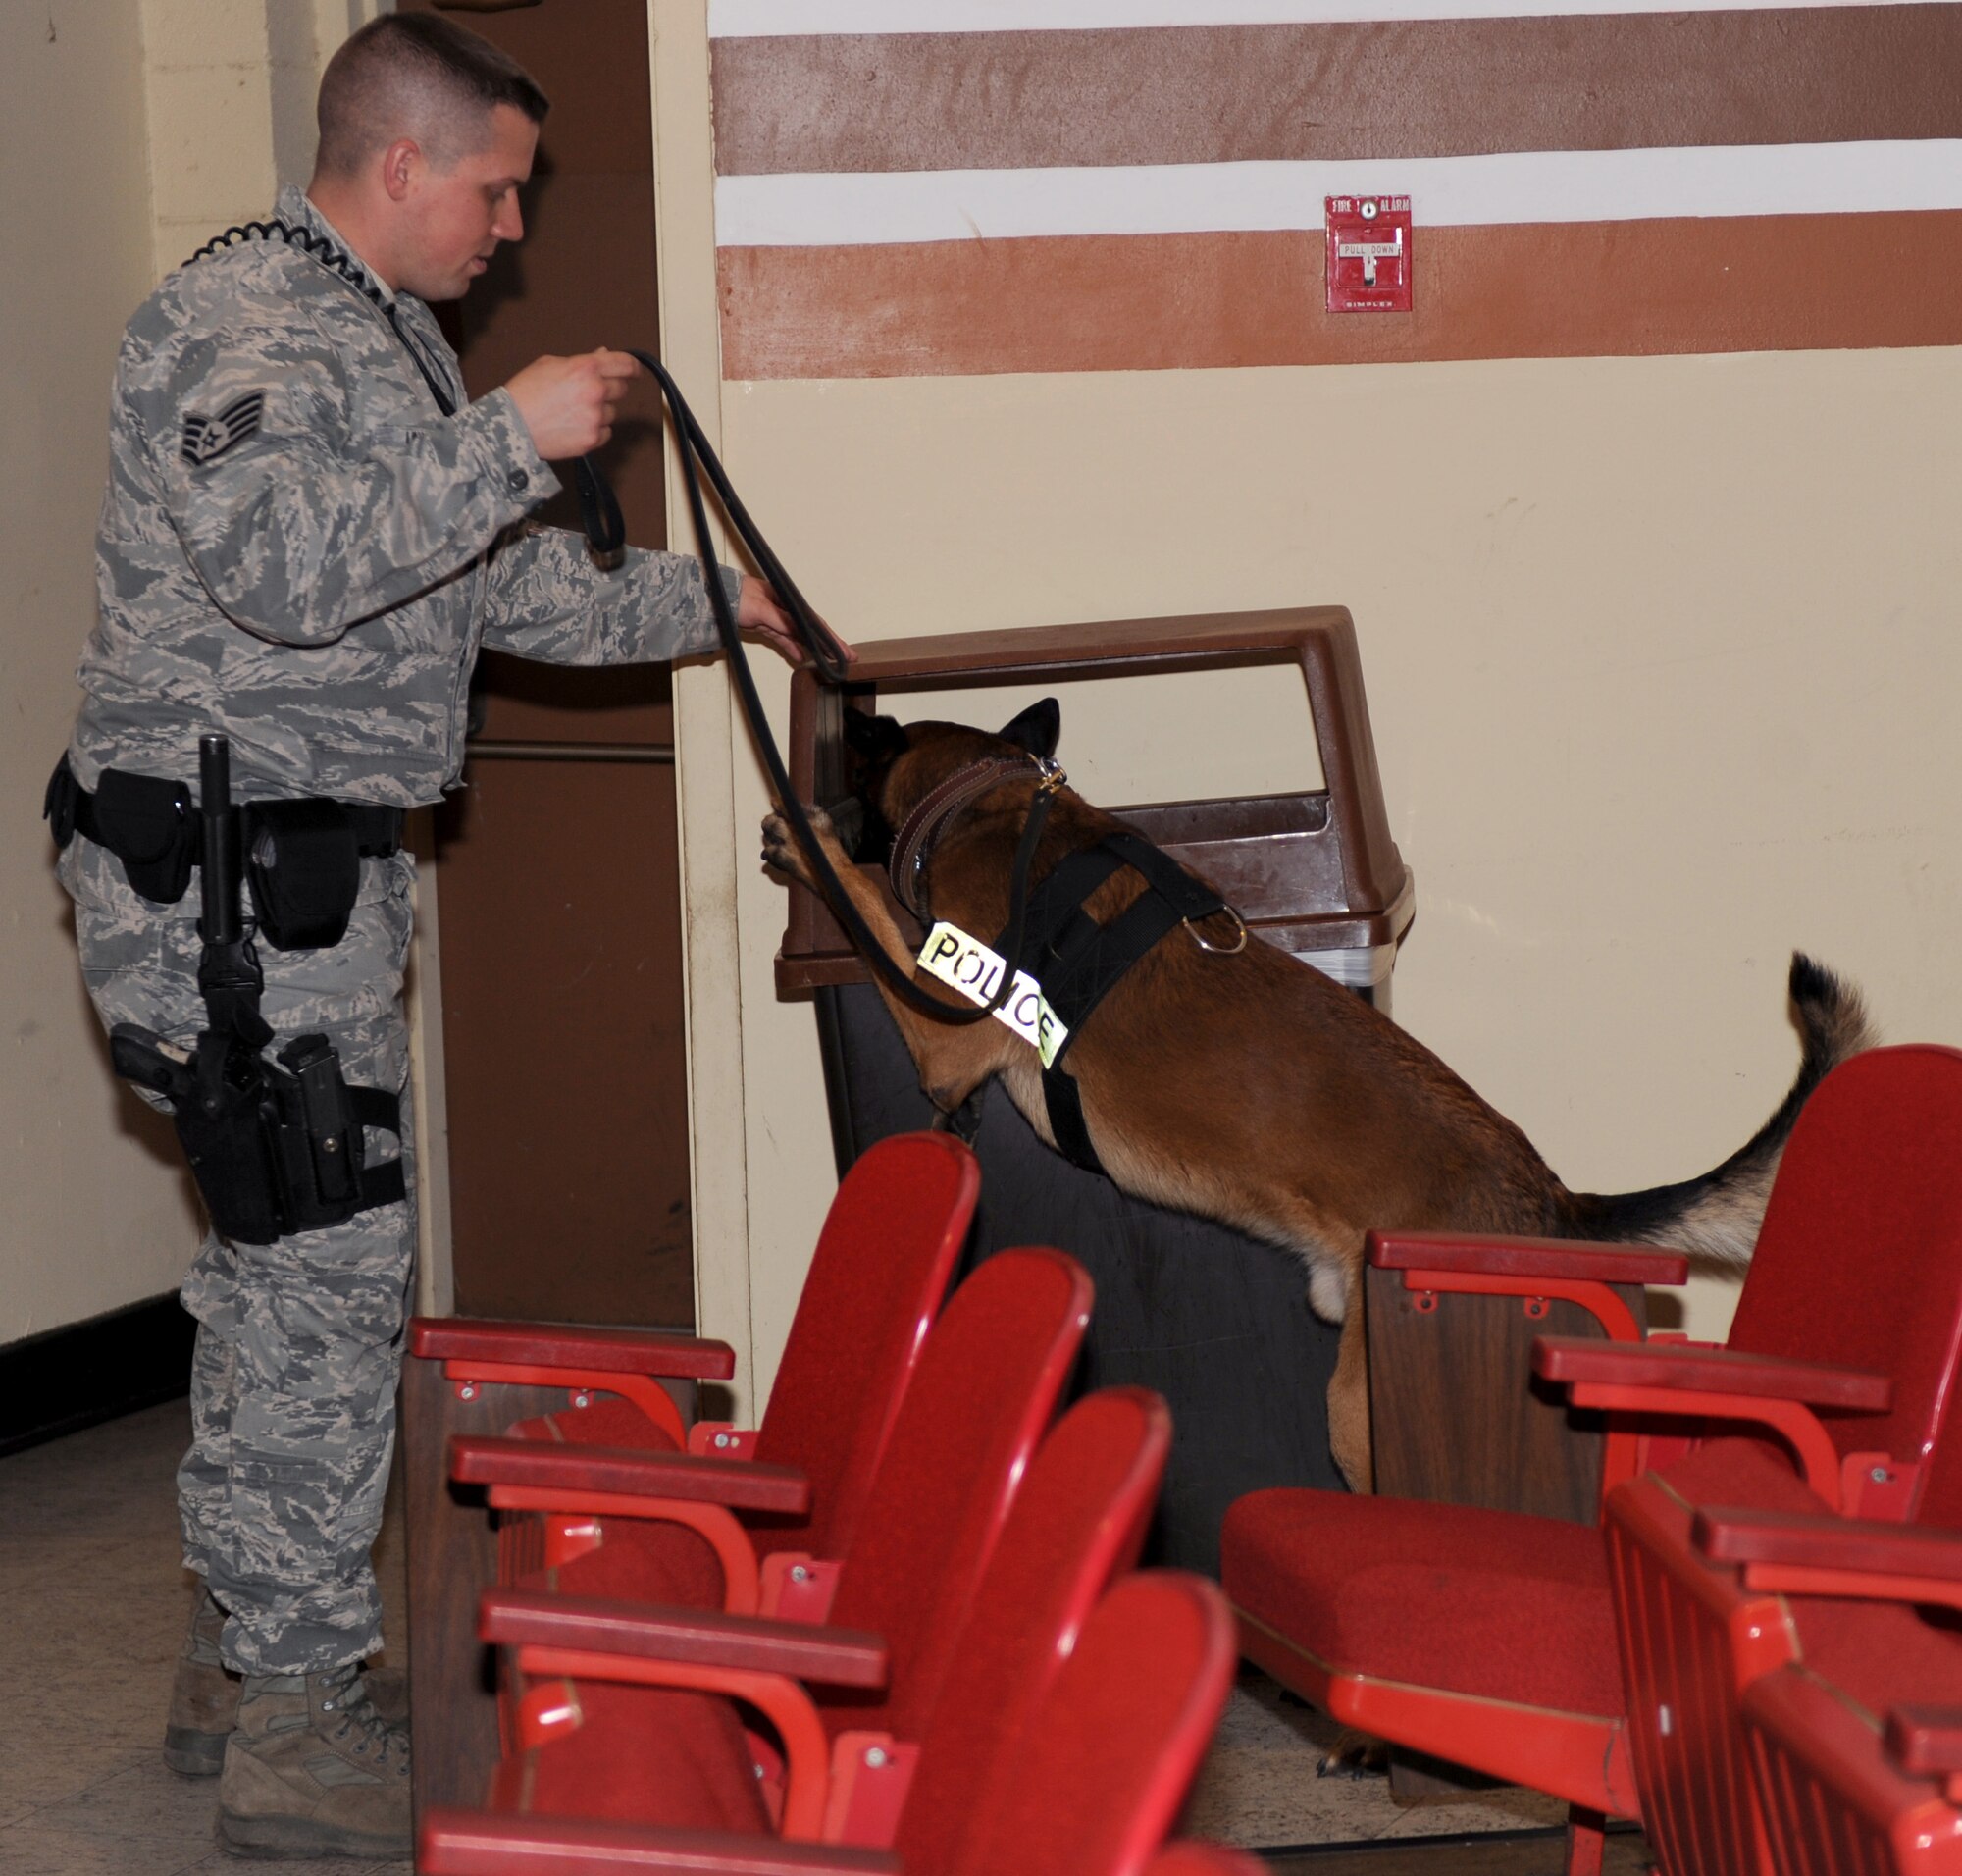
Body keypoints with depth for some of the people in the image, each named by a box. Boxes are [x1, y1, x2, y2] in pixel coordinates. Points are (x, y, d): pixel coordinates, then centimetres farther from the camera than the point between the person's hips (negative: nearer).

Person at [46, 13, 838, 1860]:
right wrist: (513, 439, -26)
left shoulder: (397, 348, 18)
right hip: (225, 878, -10)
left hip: (323, 877, 10)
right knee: (326, 1280, -9)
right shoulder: (231, 322, -14)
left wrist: (713, 597, 26)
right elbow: (279, 561, -30)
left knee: (281, 1271, 15)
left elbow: (509, 593, 27)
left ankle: (243, 1657, 26)